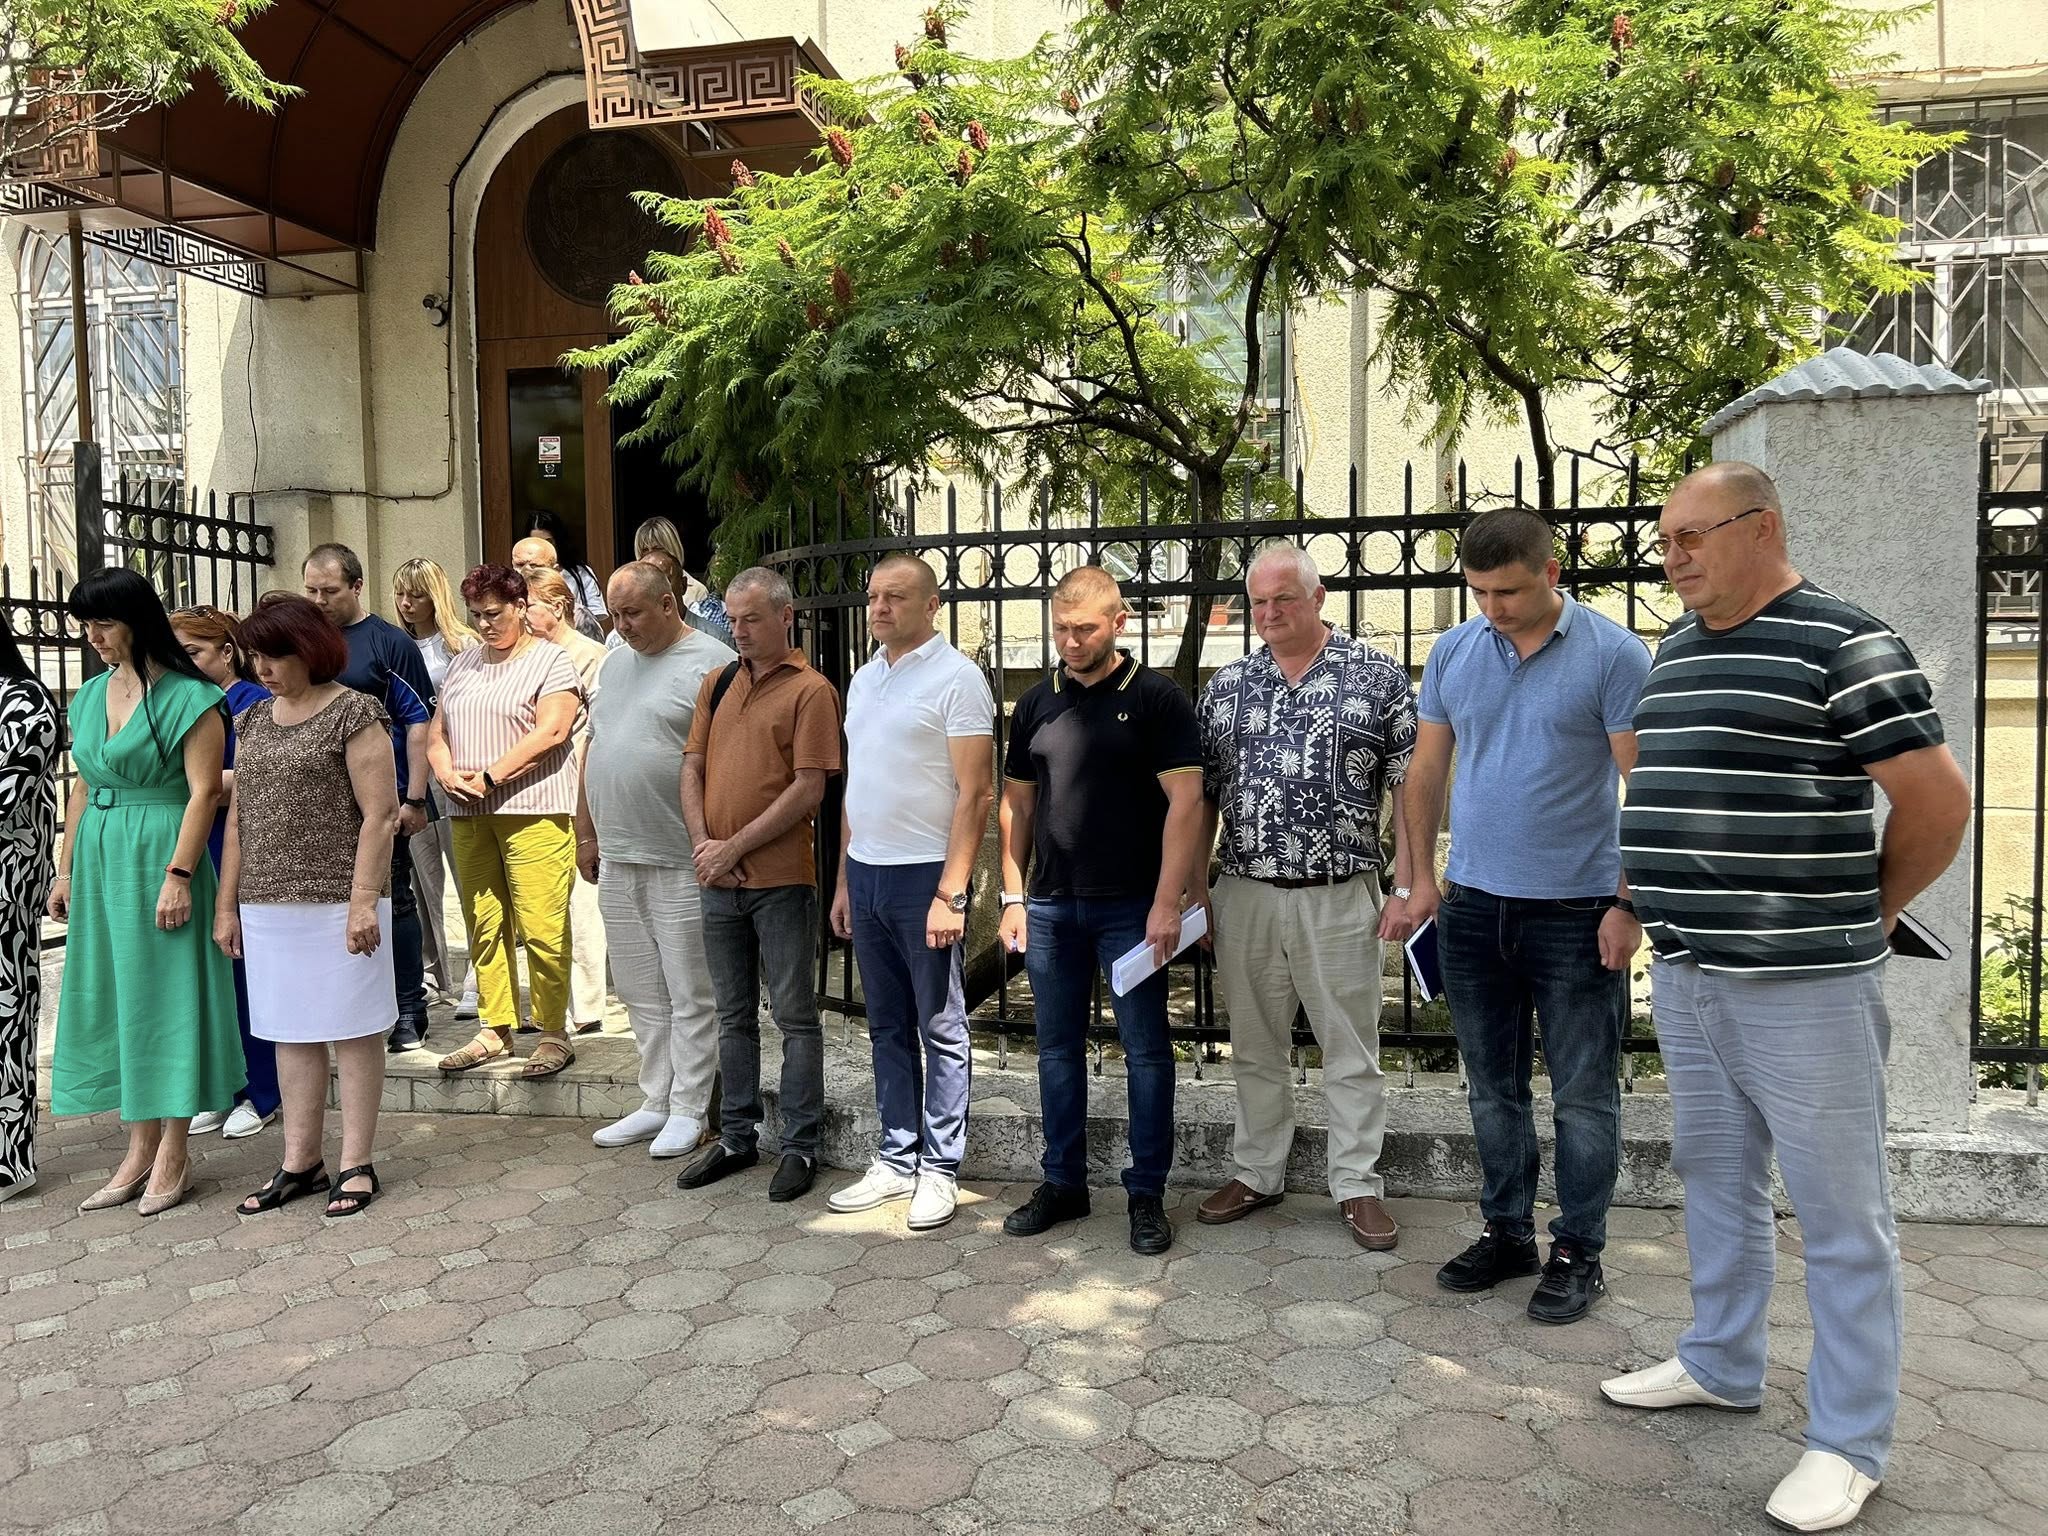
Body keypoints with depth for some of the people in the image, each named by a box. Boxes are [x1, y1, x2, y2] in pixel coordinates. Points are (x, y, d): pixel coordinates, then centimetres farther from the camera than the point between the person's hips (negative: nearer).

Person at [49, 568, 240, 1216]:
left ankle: (173, 1153, 10)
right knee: (113, 999, 9)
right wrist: (66, 870, 15)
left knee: (165, 995, 0)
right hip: (98, 859, 7)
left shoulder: (189, 697, -10)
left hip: (159, 855, -7)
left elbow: (204, 791, -14)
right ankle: (140, 1148, 19)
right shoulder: (91, 695, 11)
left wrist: (178, 876, -19)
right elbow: (83, 788, 16)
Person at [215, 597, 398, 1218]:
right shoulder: (254, 719, 14)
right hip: (268, 907, 6)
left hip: (336, 903, -6)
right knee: (290, 1033, 12)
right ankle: (300, 1162, 22)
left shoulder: (353, 713, -6)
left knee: (351, 1031, 2)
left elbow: (380, 814, -11)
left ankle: (356, 1165, 11)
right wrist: (228, 905, 13)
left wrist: (364, 901, -17)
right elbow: (238, 819, 16)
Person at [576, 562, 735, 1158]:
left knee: (690, 996, 3)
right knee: (642, 995, 14)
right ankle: (655, 1102, 25)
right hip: (617, 859, 8)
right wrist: (586, 834, 19)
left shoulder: (711, 663, -9)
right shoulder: (615, 662, 15)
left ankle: (688, 1111, 13)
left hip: (681, 862, -7)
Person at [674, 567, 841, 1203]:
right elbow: (693, 769, 11)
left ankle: (801, 1146, 14)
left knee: (794, 1015, 4)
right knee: (734, 1015, 16)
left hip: (781, 880, -6)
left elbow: (808, 790, -14)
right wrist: (703, 844, -4)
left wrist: (735, 847, -14)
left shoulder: (809, 691, -7)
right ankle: (737, 1137, 28)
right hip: (719, 881, 6)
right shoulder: (717, 684, 12)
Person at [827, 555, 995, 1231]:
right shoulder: (864, 679, 13)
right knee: (887, 1026, 14)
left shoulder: (956, 677, -9)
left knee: (940, 1028, 4)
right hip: (866, 872, 7)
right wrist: (843, 880, 15)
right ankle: (897, 1158, 25)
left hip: (924, 875, -7)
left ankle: (939, 1170, 15)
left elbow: (976, 793, -14)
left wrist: (951, 894, -19)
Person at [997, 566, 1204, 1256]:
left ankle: (1147, 1193, 16)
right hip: (1051, 906, 5)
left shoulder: (1156, 699, -5)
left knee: (1146, 1049, 4)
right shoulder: (1037, 704, 9)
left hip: (1131, 906, -4)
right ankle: (1064, 1182, 25)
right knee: (1057, 1047, 12)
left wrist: (1166, 902, -17)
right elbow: (1016, 804, 13)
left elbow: (1185, 800, -11)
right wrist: (1013, 896, 7)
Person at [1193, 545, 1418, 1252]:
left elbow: (1409, 789, -2)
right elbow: (1202, 796, 11)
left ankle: (1358, 1185, 20)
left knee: (1351, 1050, 6)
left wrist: (1406, 887, -8)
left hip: (1341, 898, -3)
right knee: (1254, 1048, 14)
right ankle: (1257, 1173, 29)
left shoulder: (1378, 675, -1)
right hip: (1244, 896, 3)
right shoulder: (1226, 686, 8)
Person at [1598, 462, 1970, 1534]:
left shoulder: (1842, 645, -12)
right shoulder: (1674, 651, 11)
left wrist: (1867, 912, 0)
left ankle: (1848, 1444, 19)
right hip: (1686, 980, 8)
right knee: (1715, 1183, 20)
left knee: (1840, 1219, 5)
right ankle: (1721, 1366, 38)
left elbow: (1938, 800, -12)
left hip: (1801, 989, -8)